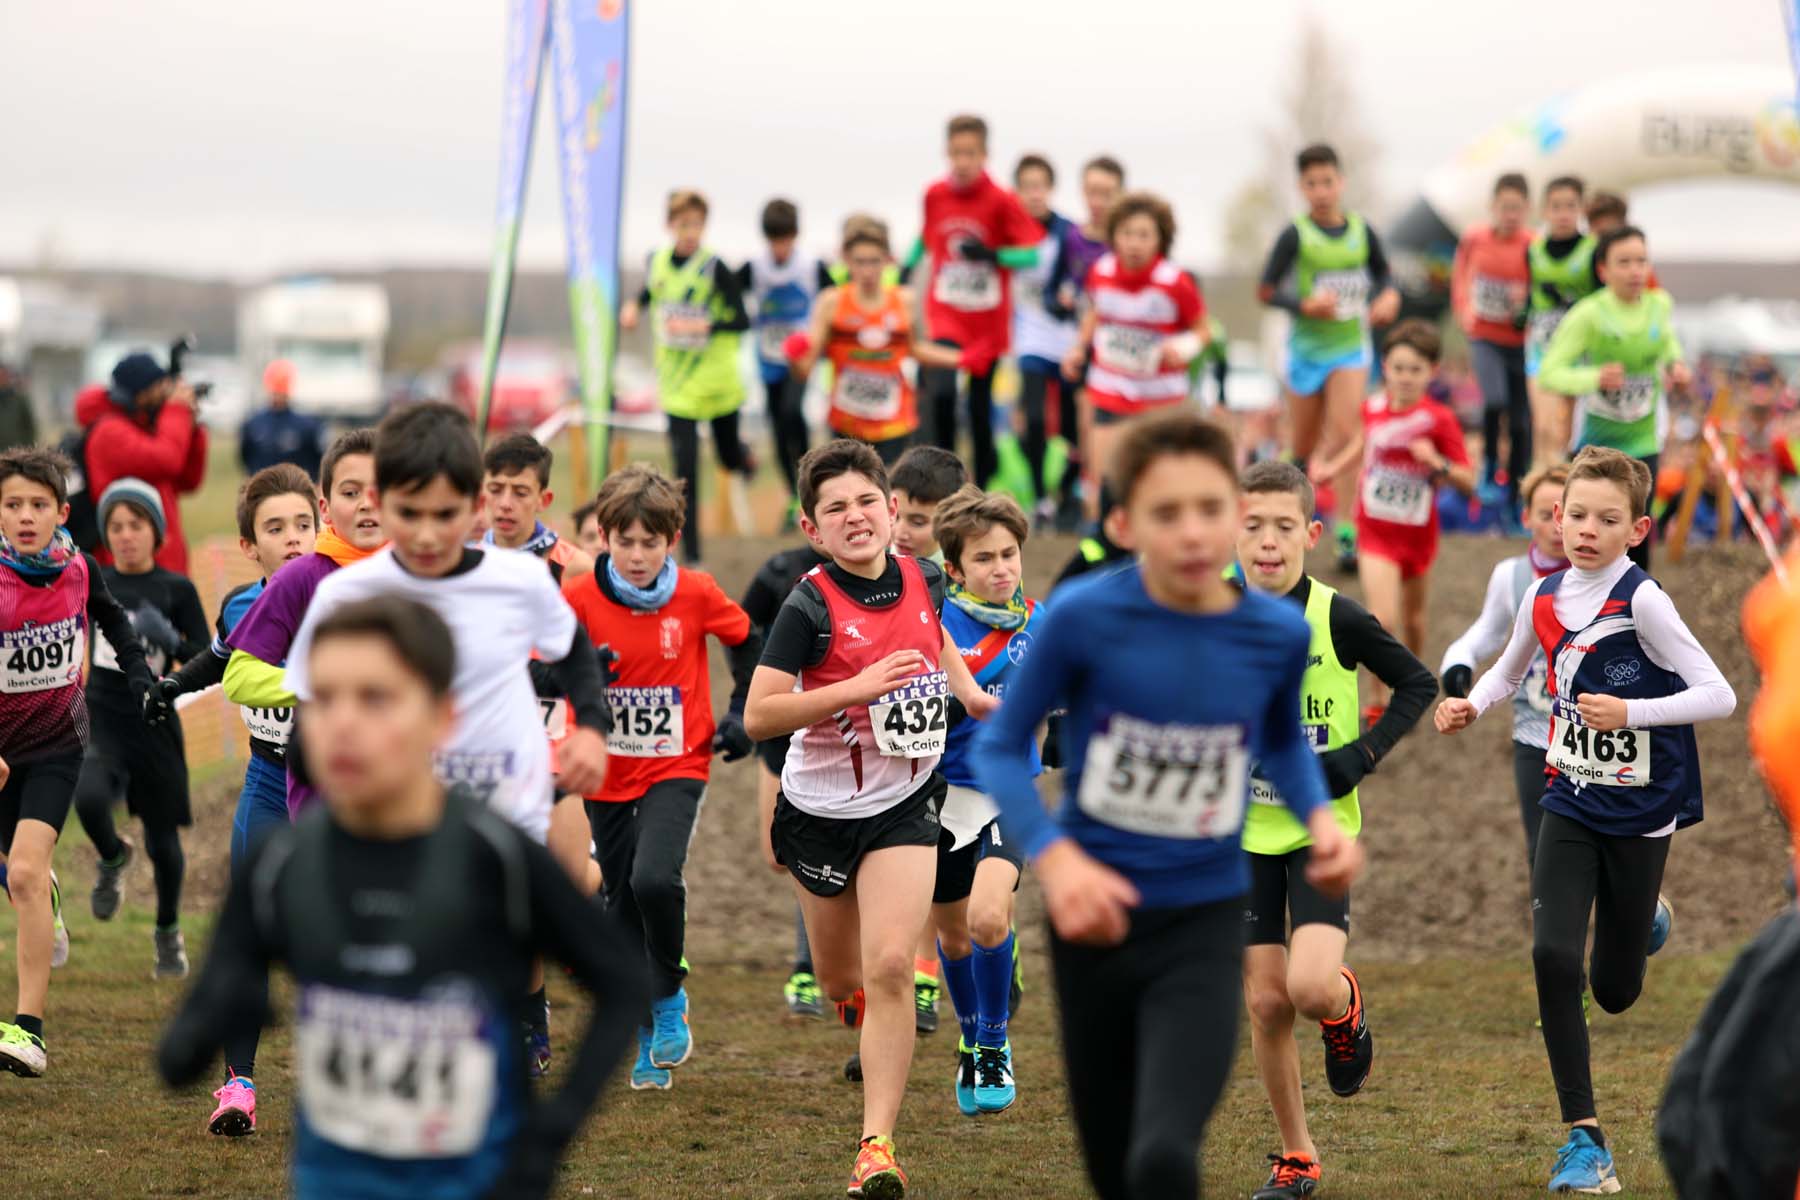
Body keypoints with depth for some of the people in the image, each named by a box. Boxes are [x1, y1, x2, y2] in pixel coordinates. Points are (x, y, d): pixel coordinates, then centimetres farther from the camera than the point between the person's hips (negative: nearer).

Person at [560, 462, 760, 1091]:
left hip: (677, 765, -2)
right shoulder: (579, 597, -8)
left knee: (654, 879, -25)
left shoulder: (697, 595, -8)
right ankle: (648, 1038, 23)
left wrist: (741, 717, 6)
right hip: (608, 774, 2)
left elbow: (748, 644, 10)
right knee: (622, 904, 8)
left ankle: (670, 997, -1)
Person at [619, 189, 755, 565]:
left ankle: (742, 454, 55)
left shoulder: (715, 268, -15)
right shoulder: (657, 262, -1)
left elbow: (742, 321, -16)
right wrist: (634, 306, 0)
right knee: (685, 467, -4)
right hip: (678, 384, 2)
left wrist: (703, 326, -31)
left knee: (730, 457, 15)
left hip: (717, 379, -2)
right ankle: (691, 554, 1)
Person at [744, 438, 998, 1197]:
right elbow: (757, 715, -25)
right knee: (840, 979, 16)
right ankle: (869, 1033, 53)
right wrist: (860, 687, -30)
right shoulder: (810, 607, -18)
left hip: (904, 806, 1)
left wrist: (971, 693, 13)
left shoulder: (923, 580, -4)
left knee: (889, 966, -16)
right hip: (821, 808, -1)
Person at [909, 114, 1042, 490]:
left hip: (987, 321, -1)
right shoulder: (935, 195, -2)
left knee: (980, 405, 9)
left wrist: (992, 254, -27)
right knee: (941, 393, -22)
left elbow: (1032, 253, -14)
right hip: (945, 315, 1)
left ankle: (981, 485, 27)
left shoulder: (1002, 201, -12)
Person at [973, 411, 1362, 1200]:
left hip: (1205, 925, 0)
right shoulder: (1083, 618, -17)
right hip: (1097, 913, 0)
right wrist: (1054, 859, -20)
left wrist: (1319, 816, -5)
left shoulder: (1278, 634, -8)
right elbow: (1001, 747, -5)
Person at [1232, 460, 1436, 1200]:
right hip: (1244, 833, 3)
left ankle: (1348, 1012, 18)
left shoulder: (1336, 618, -12)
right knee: (1265, 1001, 4)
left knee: (1311, 985, -21)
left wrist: (1363, 755, -11)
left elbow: (1418, 684, 0)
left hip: (1322, 830, -3)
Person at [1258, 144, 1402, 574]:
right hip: (1307, 347, -1)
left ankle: (1346, 533, -13)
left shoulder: (1361, 231, 0)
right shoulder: (1296, 235, -9)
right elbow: (1266, 291, -9)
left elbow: (1382, 272, 17)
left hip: (1351, 348, 1)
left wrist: (1388, 296, -4)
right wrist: (1305, 305, -25)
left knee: (1346, 434, -13)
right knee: (1305, 445, 10)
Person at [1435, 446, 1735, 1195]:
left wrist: (1631, 713, -32)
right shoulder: (1543, 597, -2)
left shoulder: (1642, 601, -18)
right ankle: (1584, 1140, -7)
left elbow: (1719, 696, -20)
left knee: (1613, 992, 8)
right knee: (1552, 957, -16)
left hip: (1639, 814, -3)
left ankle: (1645, 915, 46)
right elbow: (1508, 671, 18)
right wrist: (1470, 706, -2)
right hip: (1571, 804, 3)